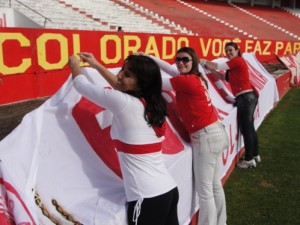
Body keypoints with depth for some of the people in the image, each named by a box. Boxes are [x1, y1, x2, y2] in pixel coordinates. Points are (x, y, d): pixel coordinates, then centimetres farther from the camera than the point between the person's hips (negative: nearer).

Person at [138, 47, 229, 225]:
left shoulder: (186, 81, -17)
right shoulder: (195, 77, 9)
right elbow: (171, 70, 19)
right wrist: (149, 57, 16)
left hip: (206, 137, -9)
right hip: (214, 132, 9)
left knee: (204, 190, 1)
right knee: (215, 185, 19)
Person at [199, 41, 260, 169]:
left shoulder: (238, 60, -10)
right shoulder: (235, 65, 18)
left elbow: (218, 66, -10)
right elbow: (224, 77, 17)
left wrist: (204, 62, 3)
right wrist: (209, 69, 9)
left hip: (245, 97, -10)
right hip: (247, 97, 10)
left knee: (245, 129, -3)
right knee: (249, 128, 17)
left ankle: (249, 160, 5)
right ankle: (255, 155, 28)